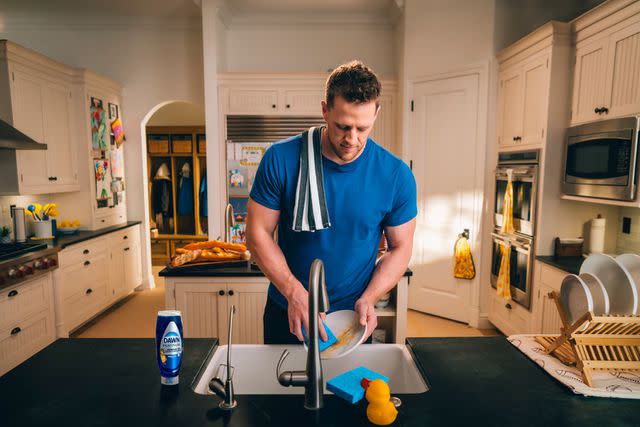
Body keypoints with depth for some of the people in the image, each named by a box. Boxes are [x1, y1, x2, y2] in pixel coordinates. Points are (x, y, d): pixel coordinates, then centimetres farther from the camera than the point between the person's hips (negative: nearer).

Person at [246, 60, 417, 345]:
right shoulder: (281, 159, -16)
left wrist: (368, 299, -18)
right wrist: (295, 292, -21)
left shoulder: (396, 175, -13)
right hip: (286, 315, 1)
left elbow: (400, 248, -4)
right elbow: (258, 232, -11)